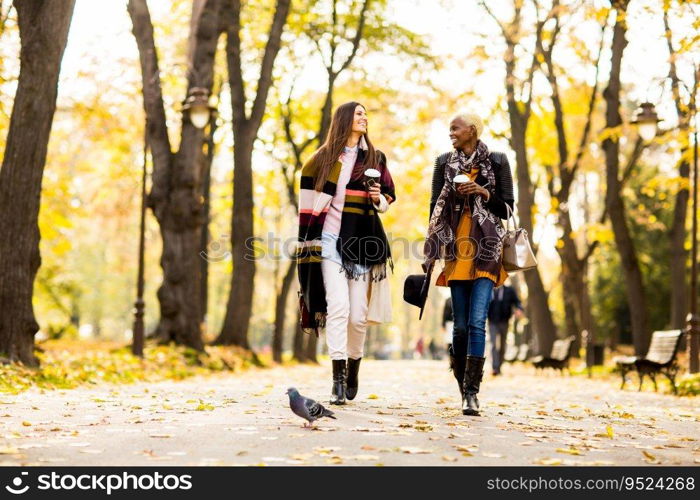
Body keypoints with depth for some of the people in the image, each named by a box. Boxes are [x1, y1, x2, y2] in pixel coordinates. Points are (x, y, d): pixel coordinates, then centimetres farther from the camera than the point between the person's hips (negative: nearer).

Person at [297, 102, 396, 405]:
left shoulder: (375, 158, 12)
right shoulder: (323, 158, 8)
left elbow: (389, 195, 18)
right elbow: (309, 196, 10)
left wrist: (379, 200, -5)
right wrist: (307, 239, 5)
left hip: (362, 243, 2)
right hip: (331, 241, -2)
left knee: (358, 314, 0)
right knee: (338, 306, -15)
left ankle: (353, 368, 22)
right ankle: (338, 378, -15)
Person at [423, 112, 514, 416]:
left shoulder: (497, 162, 6)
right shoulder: (444, 163, 12)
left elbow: (507, 208, 7)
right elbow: (435, 208, 12)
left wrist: (484, 193, -11)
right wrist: (432, 252, 7)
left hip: (485, 251, -2)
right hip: (456, 251, 2)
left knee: (477, 322, -12)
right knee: (461, 325, 2)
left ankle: (471, 393, -12)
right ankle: (464, 387, 15)